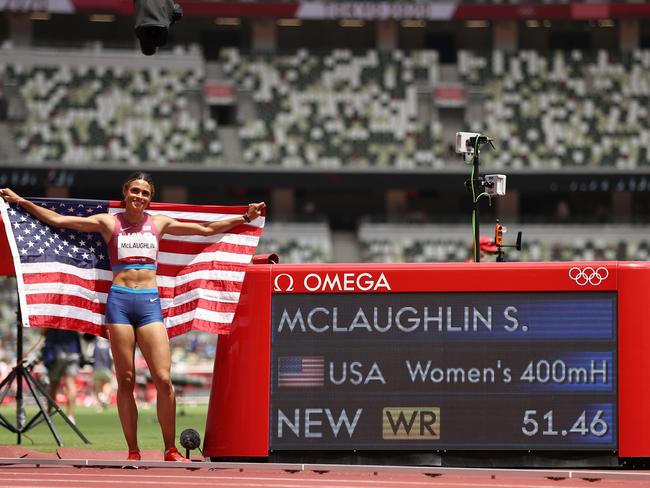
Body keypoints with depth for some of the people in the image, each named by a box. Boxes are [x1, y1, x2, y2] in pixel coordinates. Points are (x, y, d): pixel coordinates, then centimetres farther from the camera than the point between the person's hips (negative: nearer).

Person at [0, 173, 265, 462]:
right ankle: (133, 452, 3)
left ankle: (170, 450, 0)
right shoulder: (109, 223, 8)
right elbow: (58, 220, 8)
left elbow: (206, 229, 22)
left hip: (150, 302, 1)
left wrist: (244, 218, 21)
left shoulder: (160, 223, 14)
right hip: (119, 300, -1)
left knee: (163, 379, -9)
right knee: (125, 381, -1)